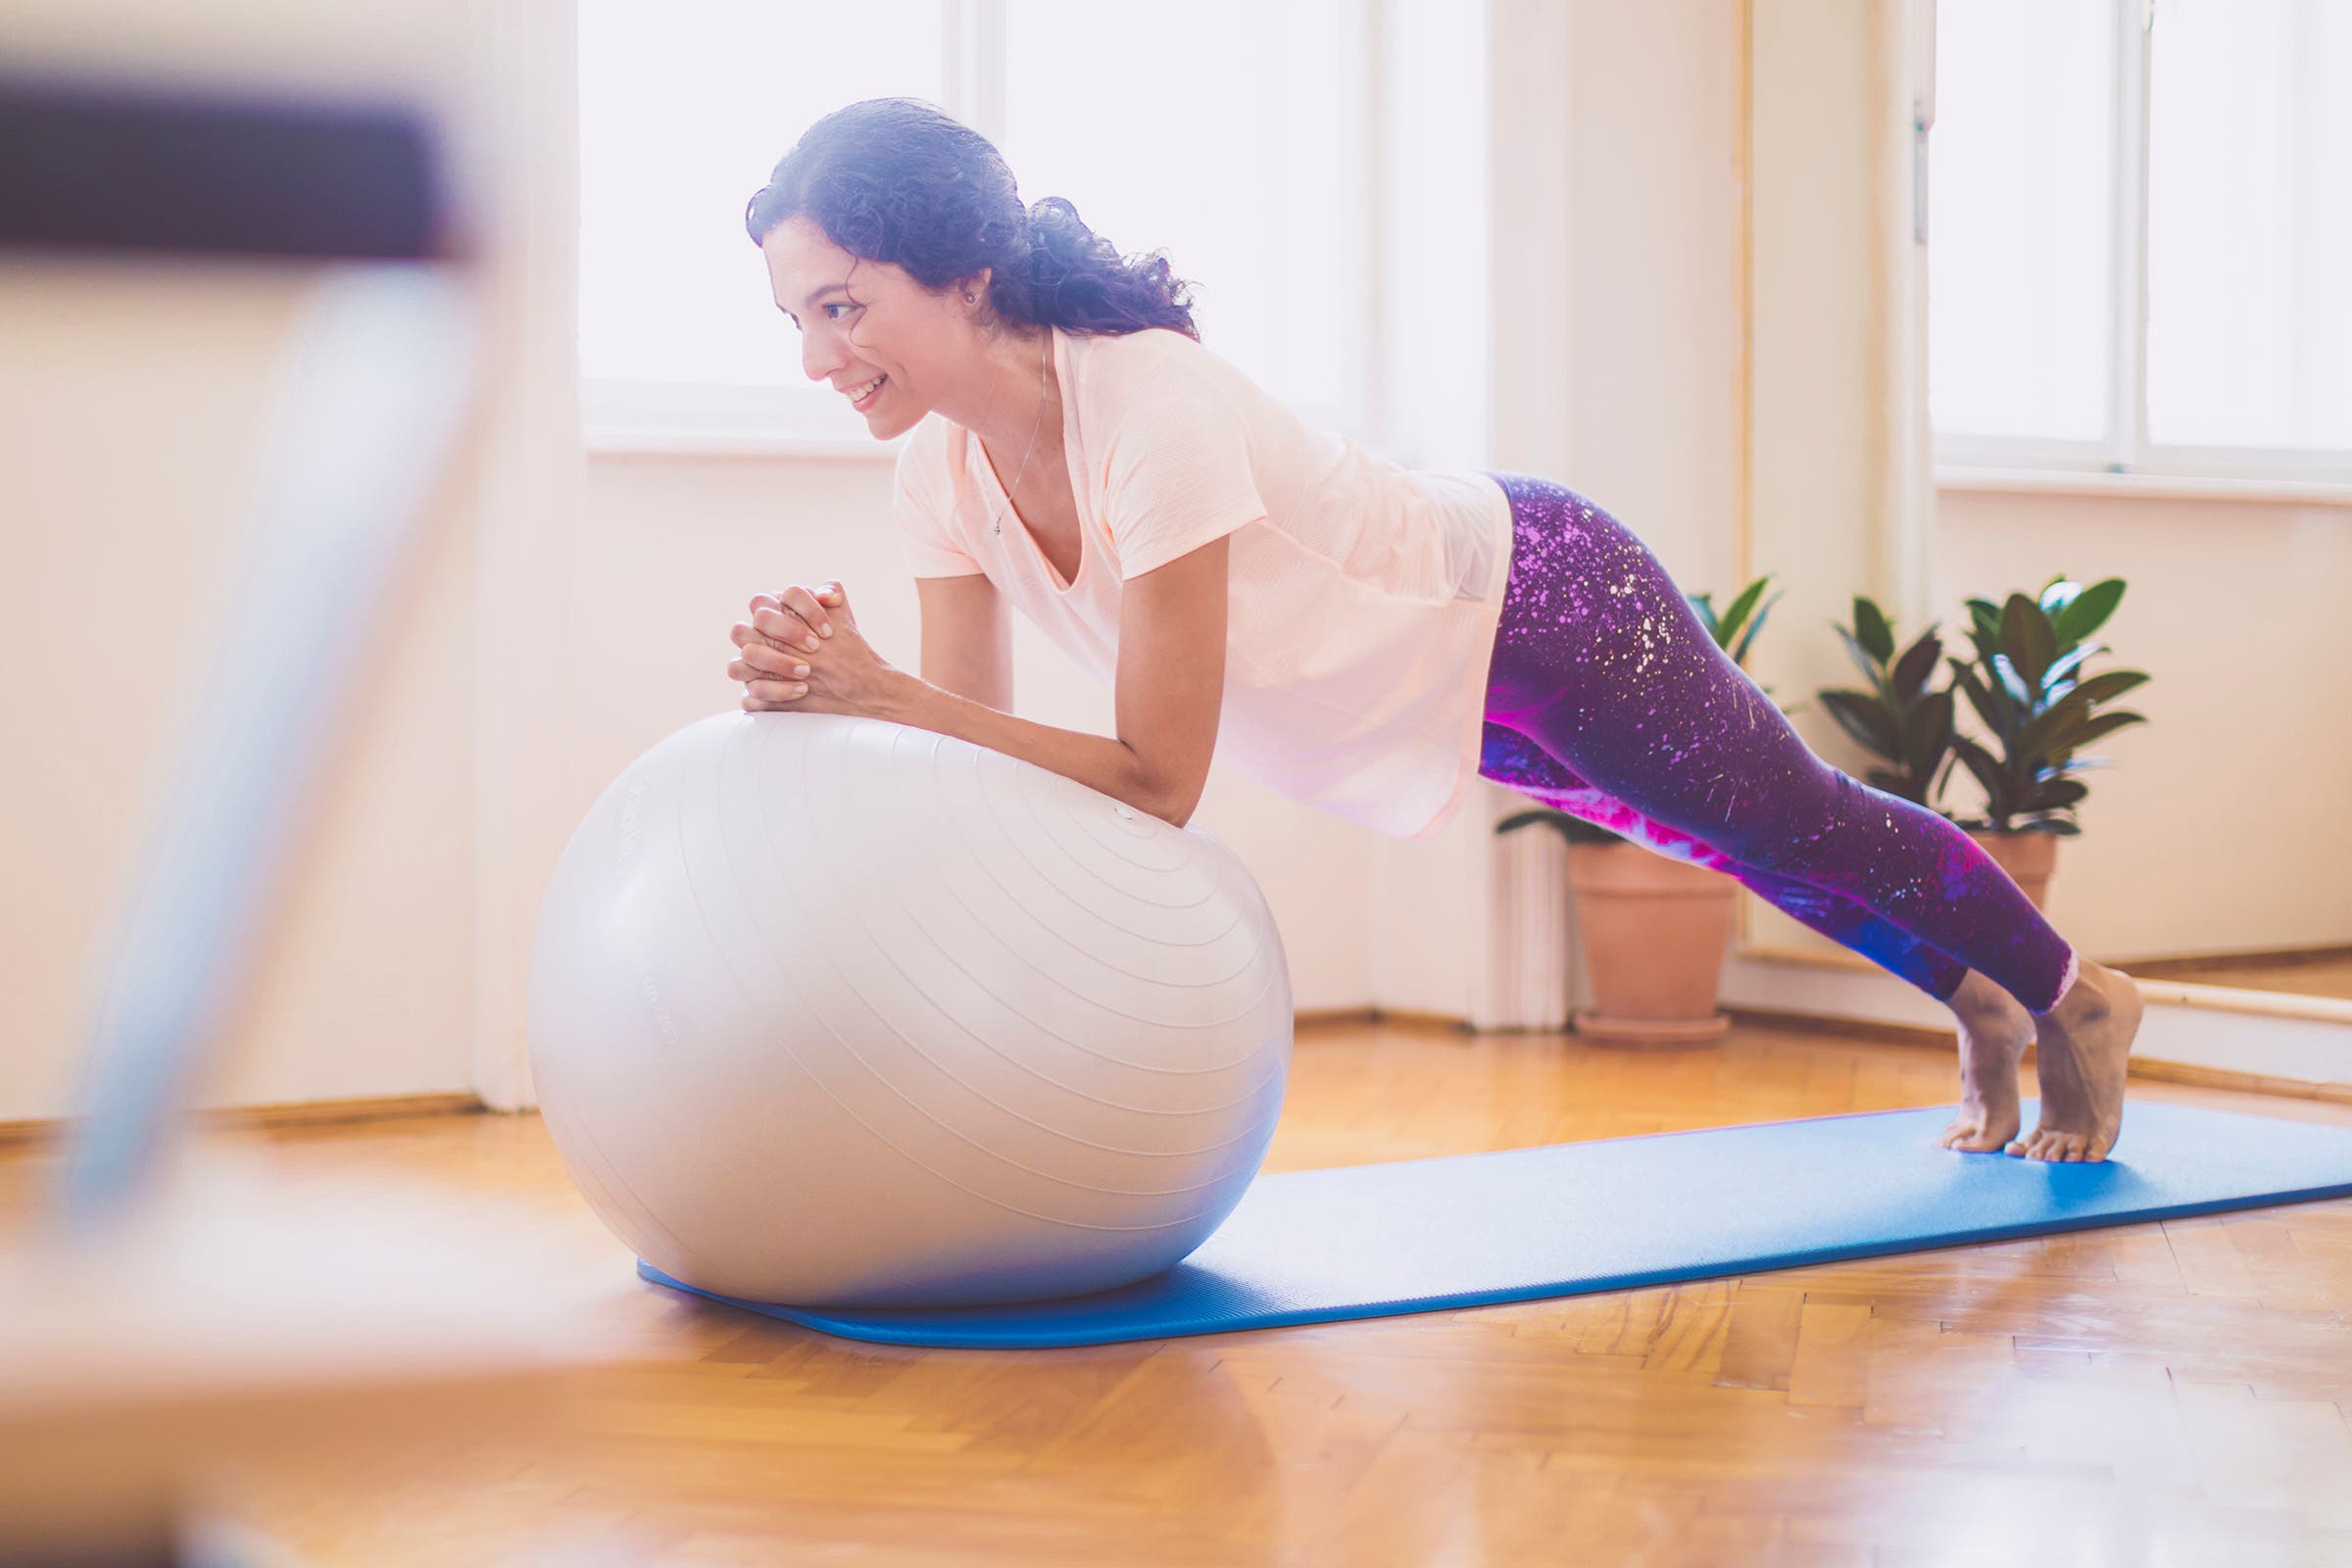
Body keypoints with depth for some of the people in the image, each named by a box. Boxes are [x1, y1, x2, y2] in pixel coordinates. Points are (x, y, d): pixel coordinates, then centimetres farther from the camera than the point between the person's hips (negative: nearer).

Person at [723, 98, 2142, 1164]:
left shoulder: (1151, 411, -40)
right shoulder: (944, 471, -17)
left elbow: (1157, 783, -38)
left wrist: (885, 691, -42)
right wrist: (834, 683, -32)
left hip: (1541, 609, -7)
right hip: (1442, 678, 7)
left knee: (1804, 825, 19)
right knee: (1749, 848, 30)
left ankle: (2073, 997, 49)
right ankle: (1980, 1002, 57)